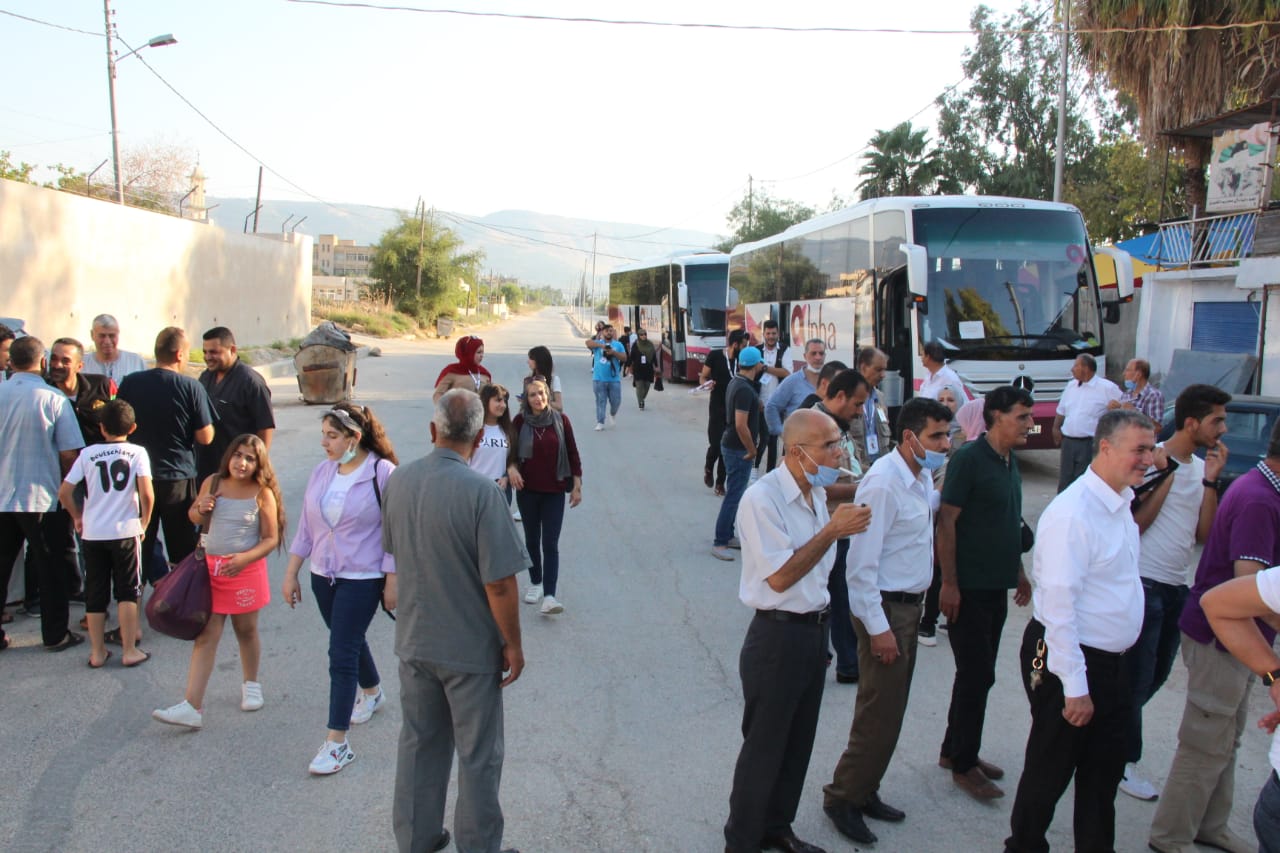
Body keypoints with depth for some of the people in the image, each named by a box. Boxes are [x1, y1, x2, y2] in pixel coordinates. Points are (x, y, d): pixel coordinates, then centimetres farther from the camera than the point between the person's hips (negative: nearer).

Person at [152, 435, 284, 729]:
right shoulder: (212, 483, 0)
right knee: (205, 635, 0)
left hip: (246, 570, -2)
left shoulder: (262, 494, -9)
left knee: (246, 630, 14)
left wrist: (245, 558, -22)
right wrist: (200, 510, -8)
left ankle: (251, 683, 38)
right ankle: (192, 707, -3)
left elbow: (271, 538, -7)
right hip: (210, 567, 2)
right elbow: (194, 517, 15)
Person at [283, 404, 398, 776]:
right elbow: (305, 528, 9)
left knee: (342, 654, -7)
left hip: (362, 579, -6)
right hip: (323, 576, 6)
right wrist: (291, 574, 9)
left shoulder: (382, 473, -15)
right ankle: (371, 693, 49)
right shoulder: (322, 472, 3)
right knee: (350, 642, 22)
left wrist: (392, 582, -13)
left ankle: (337, 743, 1)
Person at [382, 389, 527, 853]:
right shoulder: (480, 492, -24)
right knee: (478, 757, 11)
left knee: (417, 744, 20)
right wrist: (512, 644, -9)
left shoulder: (398, 481, -6)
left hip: (413, 640, 6)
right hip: (470, 647, -5)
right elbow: (500, 582, -22)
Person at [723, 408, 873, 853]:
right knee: (764, 748, 6)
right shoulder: (762, 499, -20)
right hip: (778, 636, -8)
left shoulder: (816, 493, 6)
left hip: (814, 631, 8)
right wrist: (833, 530, -24)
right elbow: (779, 577, -23)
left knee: (798, 743, 19)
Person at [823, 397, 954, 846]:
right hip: (885, 609, -9)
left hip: (910, 606, 9)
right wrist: (877, 628, -22)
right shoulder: (883, 483, -23)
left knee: (890, 711, 17)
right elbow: (861, 565, -23)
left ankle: (865, 792, 32)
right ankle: (843, 797, 17)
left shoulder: (922, 477, 5)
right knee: (878, 715, -1)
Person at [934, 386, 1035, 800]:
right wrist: (949, 583, -20)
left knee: (977, 673, 15)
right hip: (968, 588, -8)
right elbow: (946, 521, -18)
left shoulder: (1010, 462, 10)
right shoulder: (969, 458, -15)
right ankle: (963, 764, 12)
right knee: (977, 675, -1)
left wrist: (1018, 572, 19)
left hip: (997, 586, 8)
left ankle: (955, 749, 29)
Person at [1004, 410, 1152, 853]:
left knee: (1104, 771, 19)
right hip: (1069, 662, -9)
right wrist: (1075, 686, -22)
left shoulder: (1121, 506, 7)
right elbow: (1059, 603, -25)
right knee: (1050, 770, 8)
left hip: (1111, 663, 9)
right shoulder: (1073, 513, -23)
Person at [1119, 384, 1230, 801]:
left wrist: (1210, 480, -5)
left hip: (1177, 586, 8)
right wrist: (1169, 474, -18)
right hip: (1144, 583, -7)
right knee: (1138, 677, 2)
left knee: (1156, 674, 18)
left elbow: (1204, 534, 2)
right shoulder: (1152, 460, -13)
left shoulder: (1202, 468, 8)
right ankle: (1126, 760, 17)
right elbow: (1136, 523, -18)